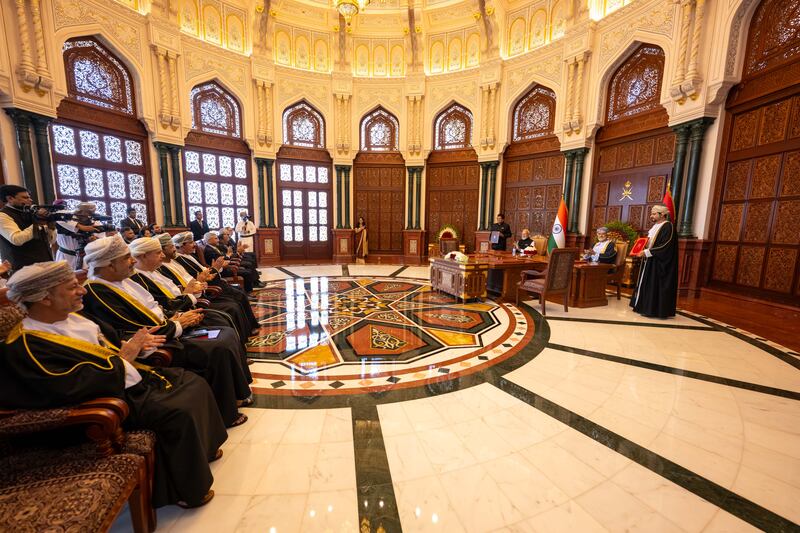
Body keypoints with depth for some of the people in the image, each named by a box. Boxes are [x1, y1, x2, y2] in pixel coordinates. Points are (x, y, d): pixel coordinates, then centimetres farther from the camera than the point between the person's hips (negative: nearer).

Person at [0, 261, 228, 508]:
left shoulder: (71, 317, 7)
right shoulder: (25, 345, -18)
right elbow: (75, 386, -27)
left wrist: (133, 345, 0)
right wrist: (124, 356, -18)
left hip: (138, 377, 9)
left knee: (195, 384, 4)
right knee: (180, 413, -25)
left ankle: (203, 447, 23)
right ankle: (189, 490, -2)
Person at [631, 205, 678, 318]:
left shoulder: (668, 227, -12)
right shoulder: (655, 226, 15)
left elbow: (665, 246, -21)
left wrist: (647, 252, -23)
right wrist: (643, 248, 7)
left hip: (658, 263, -9)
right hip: (650, 261, 9)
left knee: (655, 285, -6)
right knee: (647, 284, 11)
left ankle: (653, 309, -1)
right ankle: (644, 306, 18)